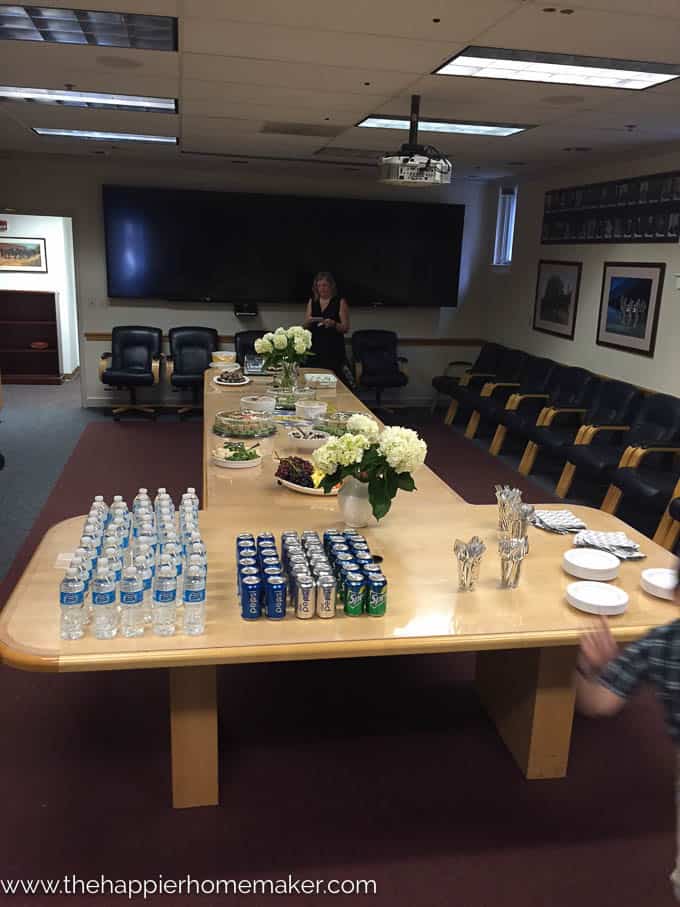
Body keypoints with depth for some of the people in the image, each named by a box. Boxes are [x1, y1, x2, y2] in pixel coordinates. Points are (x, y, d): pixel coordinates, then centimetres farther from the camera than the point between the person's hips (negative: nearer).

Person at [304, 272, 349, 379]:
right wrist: (309, 321, -9)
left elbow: (345, 328, -4)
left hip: (334, 349, -3)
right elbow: (305, 326, 13)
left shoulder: (340, 302, 0)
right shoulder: (312, 301, 12)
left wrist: (333, 324, -22)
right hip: (315, 348, 4)